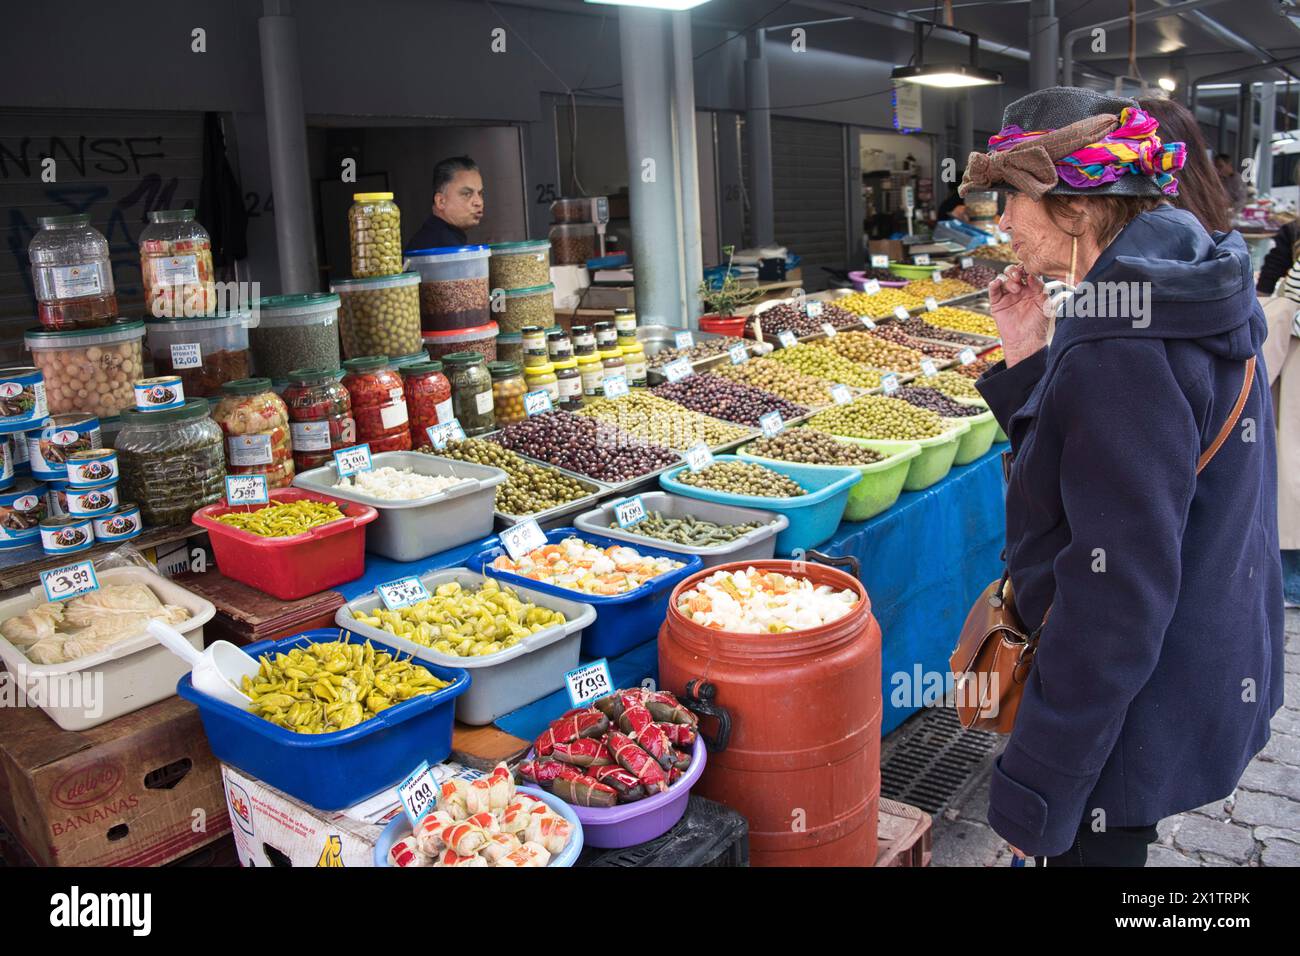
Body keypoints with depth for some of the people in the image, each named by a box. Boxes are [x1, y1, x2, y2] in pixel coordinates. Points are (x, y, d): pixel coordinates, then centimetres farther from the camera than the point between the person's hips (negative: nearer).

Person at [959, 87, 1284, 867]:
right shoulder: (1184, 301, 3)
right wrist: (1030, 358, 0)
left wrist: (1037, 790, -21)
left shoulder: (1126, 351, -28)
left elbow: (1117, 596, -28)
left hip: (1136, 713, -9)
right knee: (1107, 842, 27)